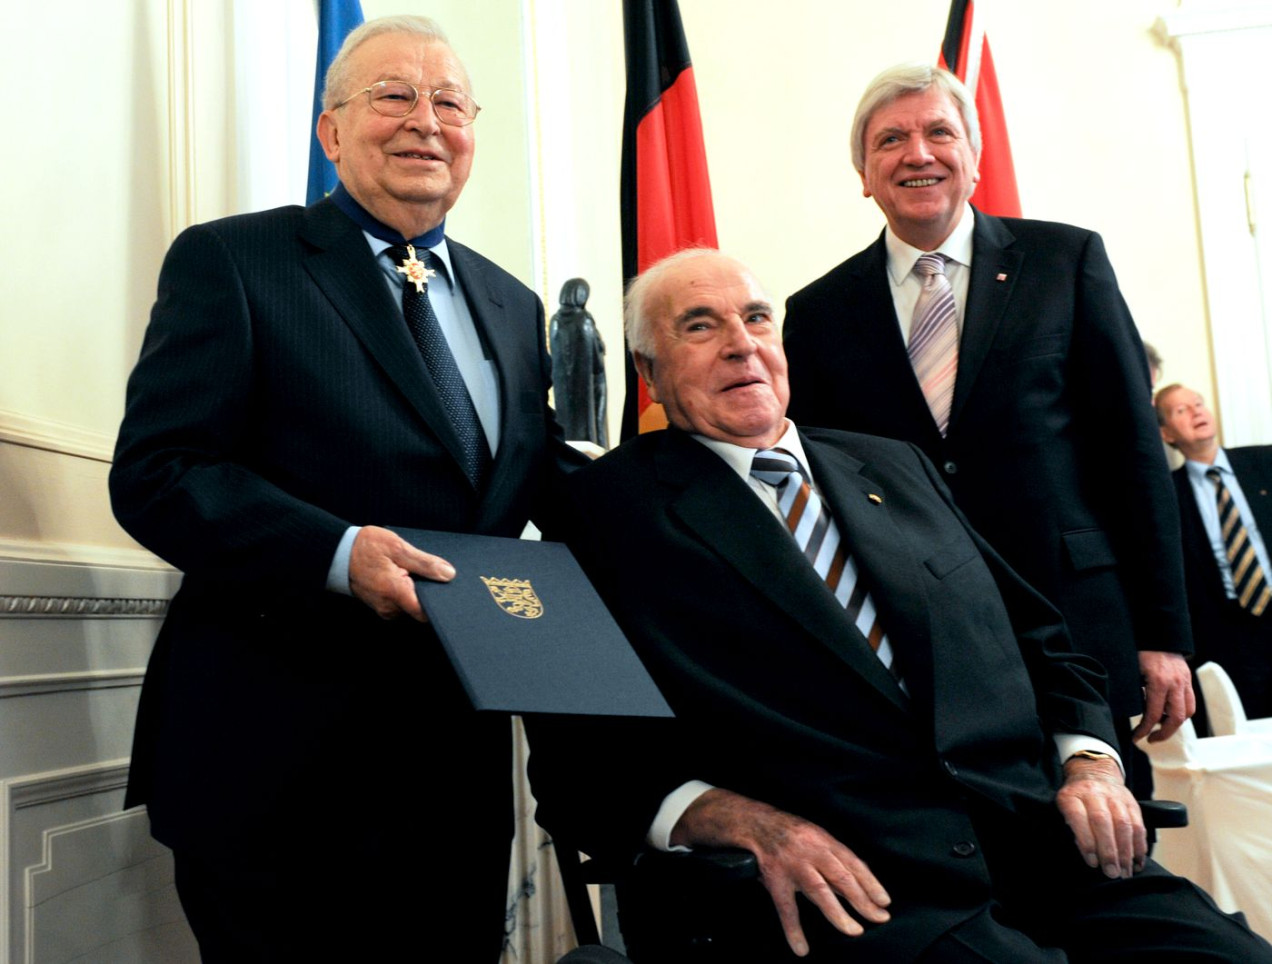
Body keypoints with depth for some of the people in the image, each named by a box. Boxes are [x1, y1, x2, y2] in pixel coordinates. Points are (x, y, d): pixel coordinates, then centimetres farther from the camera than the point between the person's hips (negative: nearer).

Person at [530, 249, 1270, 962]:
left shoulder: (898, 468, 20)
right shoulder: (612, 510, 4)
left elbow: (1045, 644, 23)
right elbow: (578, 756, -2)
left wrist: (1091, 763, 4)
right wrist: (742, 822, -17)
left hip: (1042, 849, 6)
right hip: (850, 893, -5)